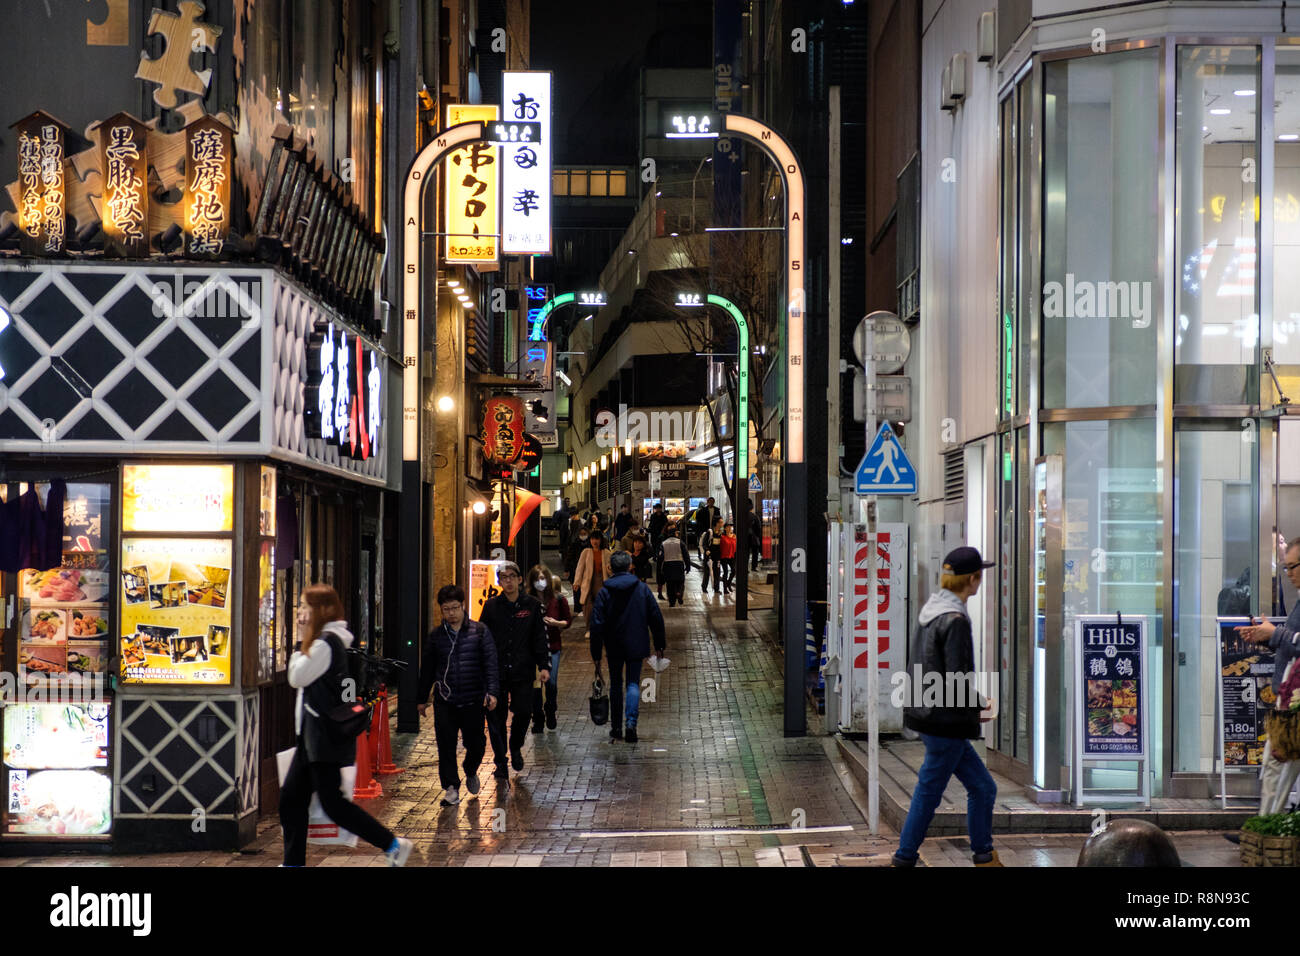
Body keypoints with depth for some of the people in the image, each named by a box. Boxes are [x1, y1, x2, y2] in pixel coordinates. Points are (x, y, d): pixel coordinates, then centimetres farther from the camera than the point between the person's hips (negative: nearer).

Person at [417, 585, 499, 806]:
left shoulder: (479, 631, 1)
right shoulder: (435, 636, 7)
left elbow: (491, 663, -1)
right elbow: (427, 669, 15)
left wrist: (492, 691, -12)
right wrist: (422, 699, 16)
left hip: (473, 699, -1)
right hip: (445, 701, 1)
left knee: (476, 744, 6)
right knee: (446, 746, -4)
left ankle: (471, 772, 36)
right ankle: (451, 788, 4)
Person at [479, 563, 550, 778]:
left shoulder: (532, 605, 4)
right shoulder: (491, 606, 4)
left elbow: (540, 638, 6)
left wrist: (544, 666, -2)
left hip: (523, 671, 0)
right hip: (496, 670, 0)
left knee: (523, 712, -3)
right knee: (496, 718, 2)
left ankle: (516, 748, 25)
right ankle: (500, 763, 13)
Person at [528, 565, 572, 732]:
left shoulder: (558, 599, -2)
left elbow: (568, 620, 7)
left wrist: (556, 623, -11)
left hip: (552, 646, 1)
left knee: (551, 683, 2)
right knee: (535, 684, -2)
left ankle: (551, 712, 28)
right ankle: (537, 719, 11)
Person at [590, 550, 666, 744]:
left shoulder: (604, 592, -6)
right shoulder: (642, 588, -3)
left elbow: (597, 625, -8)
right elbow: (656, 618, 0)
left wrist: (596, 655, -4)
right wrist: (659, 644, 9)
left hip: (614, 647, 0)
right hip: (636, 646, 0)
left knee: (616, 684, 14)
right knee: (633, 683, 4)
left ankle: (616, 727, 17)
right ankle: (631, 722, -17)